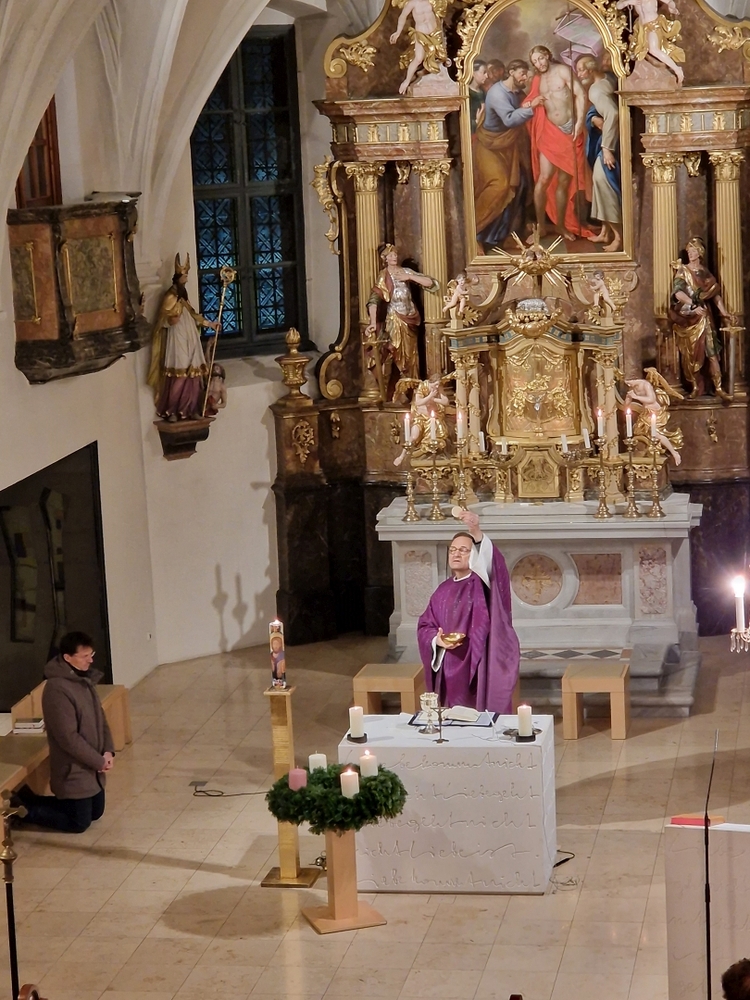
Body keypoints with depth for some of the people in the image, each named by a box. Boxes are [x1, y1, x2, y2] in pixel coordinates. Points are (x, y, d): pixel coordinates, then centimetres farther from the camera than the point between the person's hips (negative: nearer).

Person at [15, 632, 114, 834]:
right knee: (79, 823, 2)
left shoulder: (84, 679, 3)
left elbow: (100, 718, 11)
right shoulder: (57, 689, -26)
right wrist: (98, 761, -19)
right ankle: (24, 808, 15)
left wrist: (108, 750, -4)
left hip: (93, 766, 9)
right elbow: (68, 737, -26)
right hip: (73, 770, -9)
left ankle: (30, 800, 29)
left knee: (95, 812, 21)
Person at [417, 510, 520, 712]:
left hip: (479, 667, -5)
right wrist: (436, 640, -10)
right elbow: (425, 626, 14)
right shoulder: (443, 590, 13)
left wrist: (477, 534, -42)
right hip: (450, 670, 5)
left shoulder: (483, 583, -2)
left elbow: (492, 564, -25)